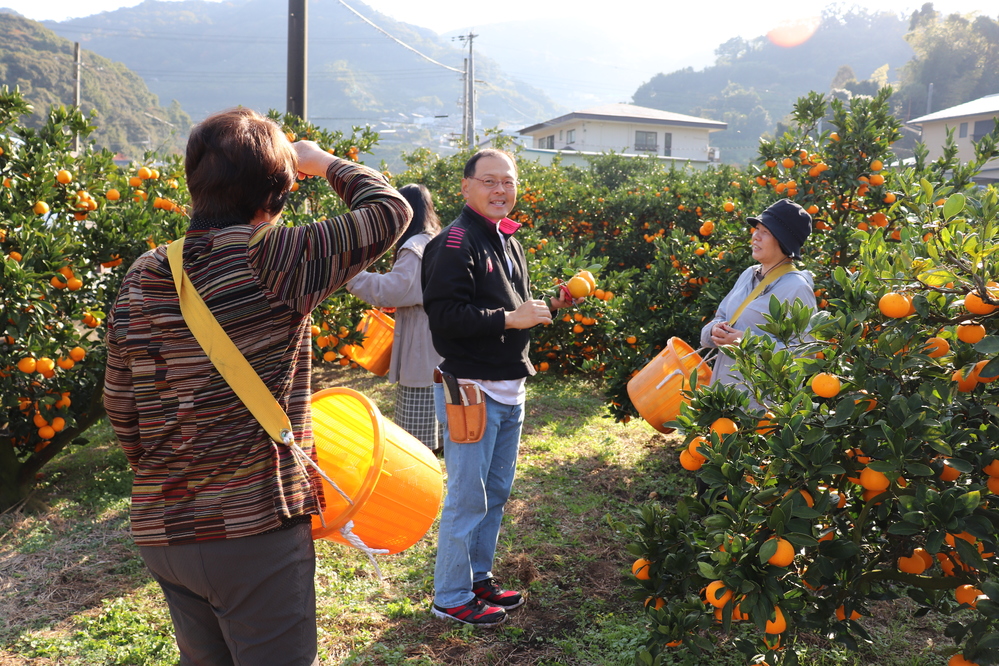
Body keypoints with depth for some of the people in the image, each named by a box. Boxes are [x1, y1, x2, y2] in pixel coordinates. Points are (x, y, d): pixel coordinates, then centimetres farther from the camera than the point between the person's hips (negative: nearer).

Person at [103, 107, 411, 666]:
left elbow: (121, 411, 11)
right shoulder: (271, 261, -17)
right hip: (254, 529, -7)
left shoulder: (141, 278, 3)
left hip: (161, 532, 7)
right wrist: (325, 161, 8)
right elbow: (391, 210, -9)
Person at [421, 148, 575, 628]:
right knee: (468, 497, 0)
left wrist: (549, 305, 7)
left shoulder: (508, 240, 16)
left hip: (509, 388, 9)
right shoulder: (455, 243, -13)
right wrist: (509, 319, -23)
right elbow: (445, 314, -23)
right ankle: (451, 597, 16)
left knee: (496, 492, 18)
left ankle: (479, 577, 34)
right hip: (470, 389, -9)